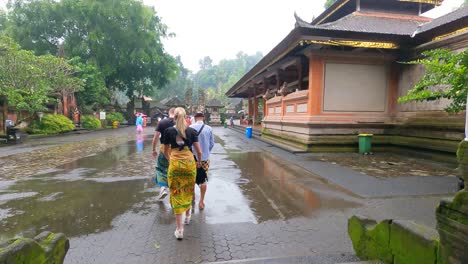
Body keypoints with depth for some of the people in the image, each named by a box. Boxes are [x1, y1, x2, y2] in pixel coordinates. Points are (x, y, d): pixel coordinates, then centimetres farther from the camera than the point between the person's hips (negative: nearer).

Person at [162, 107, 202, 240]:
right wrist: (199, 162, 18)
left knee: (176, 194, 5)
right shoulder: (192, 131, -1)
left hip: (175, 164, -1)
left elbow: (165, 152, 9)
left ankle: (179, 229, 6)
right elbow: (199, 151, -1)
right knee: (188, 191, 20)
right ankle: (187, 216, 41)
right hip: (189, 162, 1)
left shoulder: (169, 131, -1)